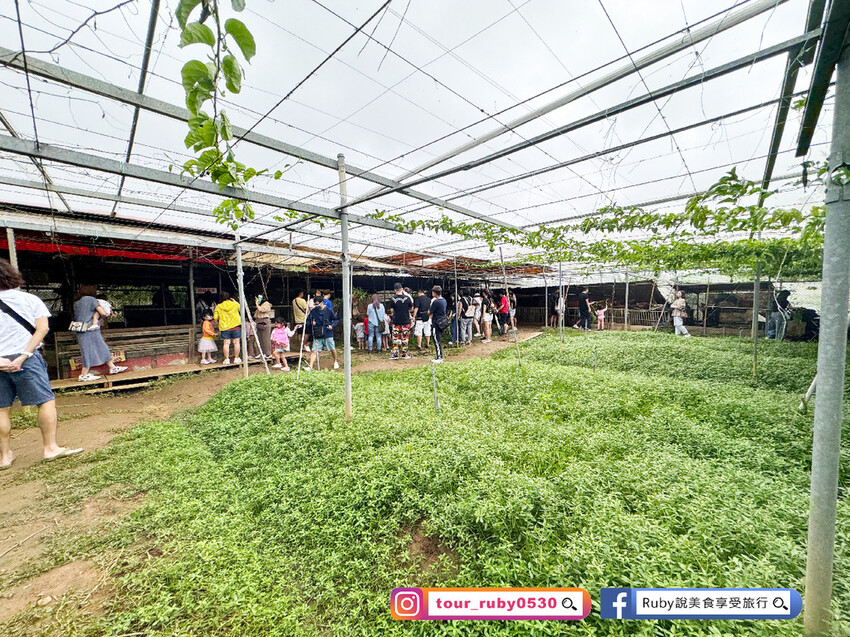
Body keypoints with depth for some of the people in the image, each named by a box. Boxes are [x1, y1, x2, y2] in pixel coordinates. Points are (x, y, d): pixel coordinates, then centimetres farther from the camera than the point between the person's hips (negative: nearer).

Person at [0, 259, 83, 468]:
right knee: (46, 401, 3)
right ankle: (50, 448, 3)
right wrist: (22, 357, -10)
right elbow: (42, 329, -10)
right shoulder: (30, 300, 0)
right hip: (26, 358, -2)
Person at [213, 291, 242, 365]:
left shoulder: (218, 307, 2)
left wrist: (219, 323, 21)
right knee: (236, 342, 5)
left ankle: (227, 359, 6)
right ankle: (236, 358, 9)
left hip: (224, 327, 0)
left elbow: (215, 318, 2)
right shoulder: (235, 304, 1)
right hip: (236, 326, 0)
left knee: (226, 343, 4)